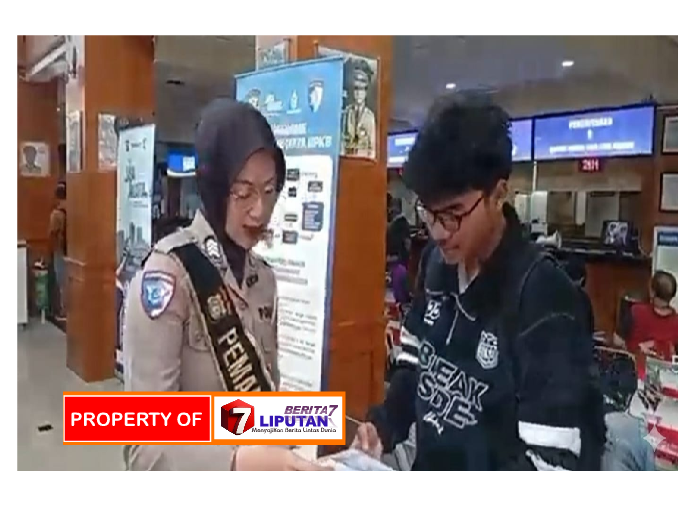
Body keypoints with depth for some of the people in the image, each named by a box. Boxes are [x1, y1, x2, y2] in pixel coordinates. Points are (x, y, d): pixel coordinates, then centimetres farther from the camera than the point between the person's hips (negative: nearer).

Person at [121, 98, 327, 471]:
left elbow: (265, 396, 3)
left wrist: (285, 459, -11)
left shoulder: (264, 277, -2)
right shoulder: (167, 274, -22)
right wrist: (241, 462, -38)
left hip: (259, 478, 6)